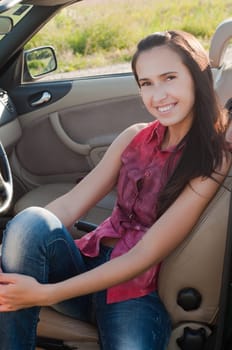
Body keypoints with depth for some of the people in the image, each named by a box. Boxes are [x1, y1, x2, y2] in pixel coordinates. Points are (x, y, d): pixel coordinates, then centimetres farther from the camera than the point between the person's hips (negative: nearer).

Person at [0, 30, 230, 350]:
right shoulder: (135, 137, 6)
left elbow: (144, 257, -16)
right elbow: (70, 204, -2)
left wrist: (47, 294, -22)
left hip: (139, 290, -4)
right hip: (90, 267, 4)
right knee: (32, 221, -26)